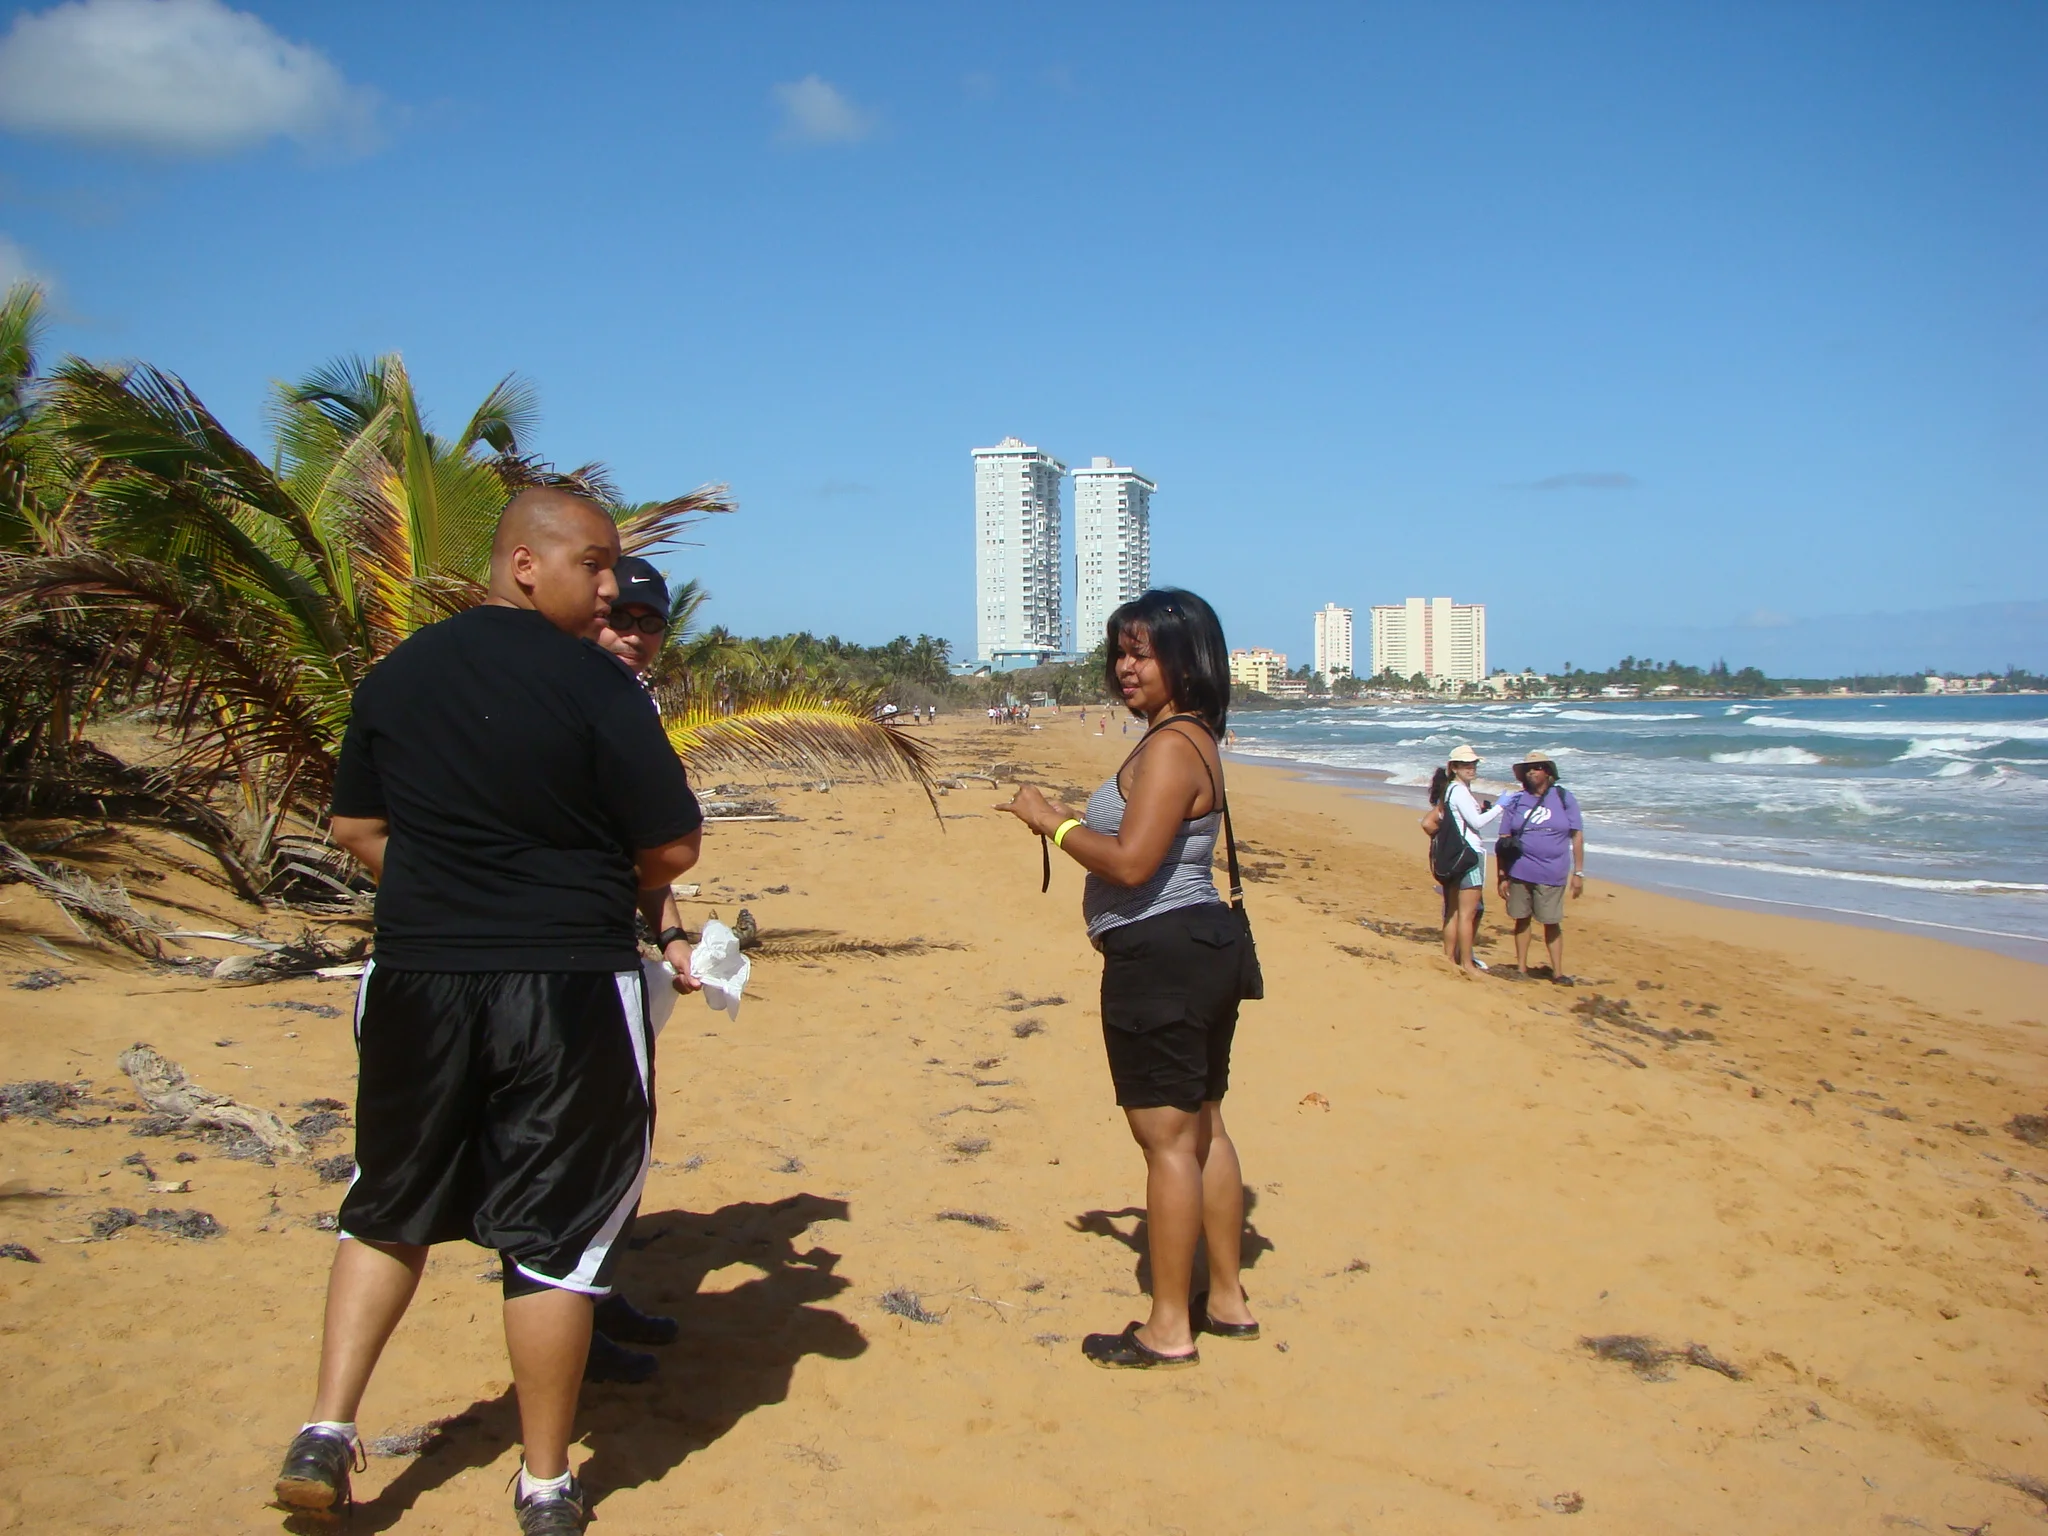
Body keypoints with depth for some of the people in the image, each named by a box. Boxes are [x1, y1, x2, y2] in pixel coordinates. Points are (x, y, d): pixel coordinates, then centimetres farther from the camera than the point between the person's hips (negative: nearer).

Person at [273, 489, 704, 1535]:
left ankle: (326, 1430, 15)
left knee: (393, 1206, 21)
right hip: (569, 988, -4)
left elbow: (357, 830, 12)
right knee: (553, 1230, 6)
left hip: (416, 979, 5)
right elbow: (673, 847, -9)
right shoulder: (594, 686, -11)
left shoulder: (396, 675, 6)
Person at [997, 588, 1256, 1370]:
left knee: (1166, 1138, -3)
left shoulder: (1169, 746, -18)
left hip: (1160, 955, -11)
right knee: (1202, 1127, 17)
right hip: (1205, 944, 11)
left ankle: (1168, 1329, 6)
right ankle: (1226, 1299, 28)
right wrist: (1067, 819, 13)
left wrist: (1051, 821, -12)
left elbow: (1131, 863, -25)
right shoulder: (1189, 740, 15)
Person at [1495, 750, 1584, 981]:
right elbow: (1504, 841, 5)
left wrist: (1578, 872, -3)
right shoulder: (1515, 801, 4)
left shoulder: (1564, 798, 0)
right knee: (1522, 919, 10)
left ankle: (1557, 971, 11)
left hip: (1552, 874, -2)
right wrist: (1501, 875, 1)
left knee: (1551, 922, 3)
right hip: (1519, 872, 2)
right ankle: (1521, 967, 21)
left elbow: (1577, 836, 1)